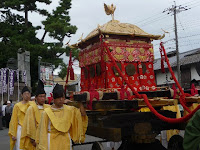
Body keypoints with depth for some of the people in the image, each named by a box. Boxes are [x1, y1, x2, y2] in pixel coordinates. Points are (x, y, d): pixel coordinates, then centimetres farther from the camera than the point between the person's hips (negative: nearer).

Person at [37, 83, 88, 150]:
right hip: (52, 142, -2)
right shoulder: (47, 112, -6)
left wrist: (80, 103, -15)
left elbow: (83, 114, -6)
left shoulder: (70, 110, 2)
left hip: (66, 142, 2)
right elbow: (43, 131, -4)